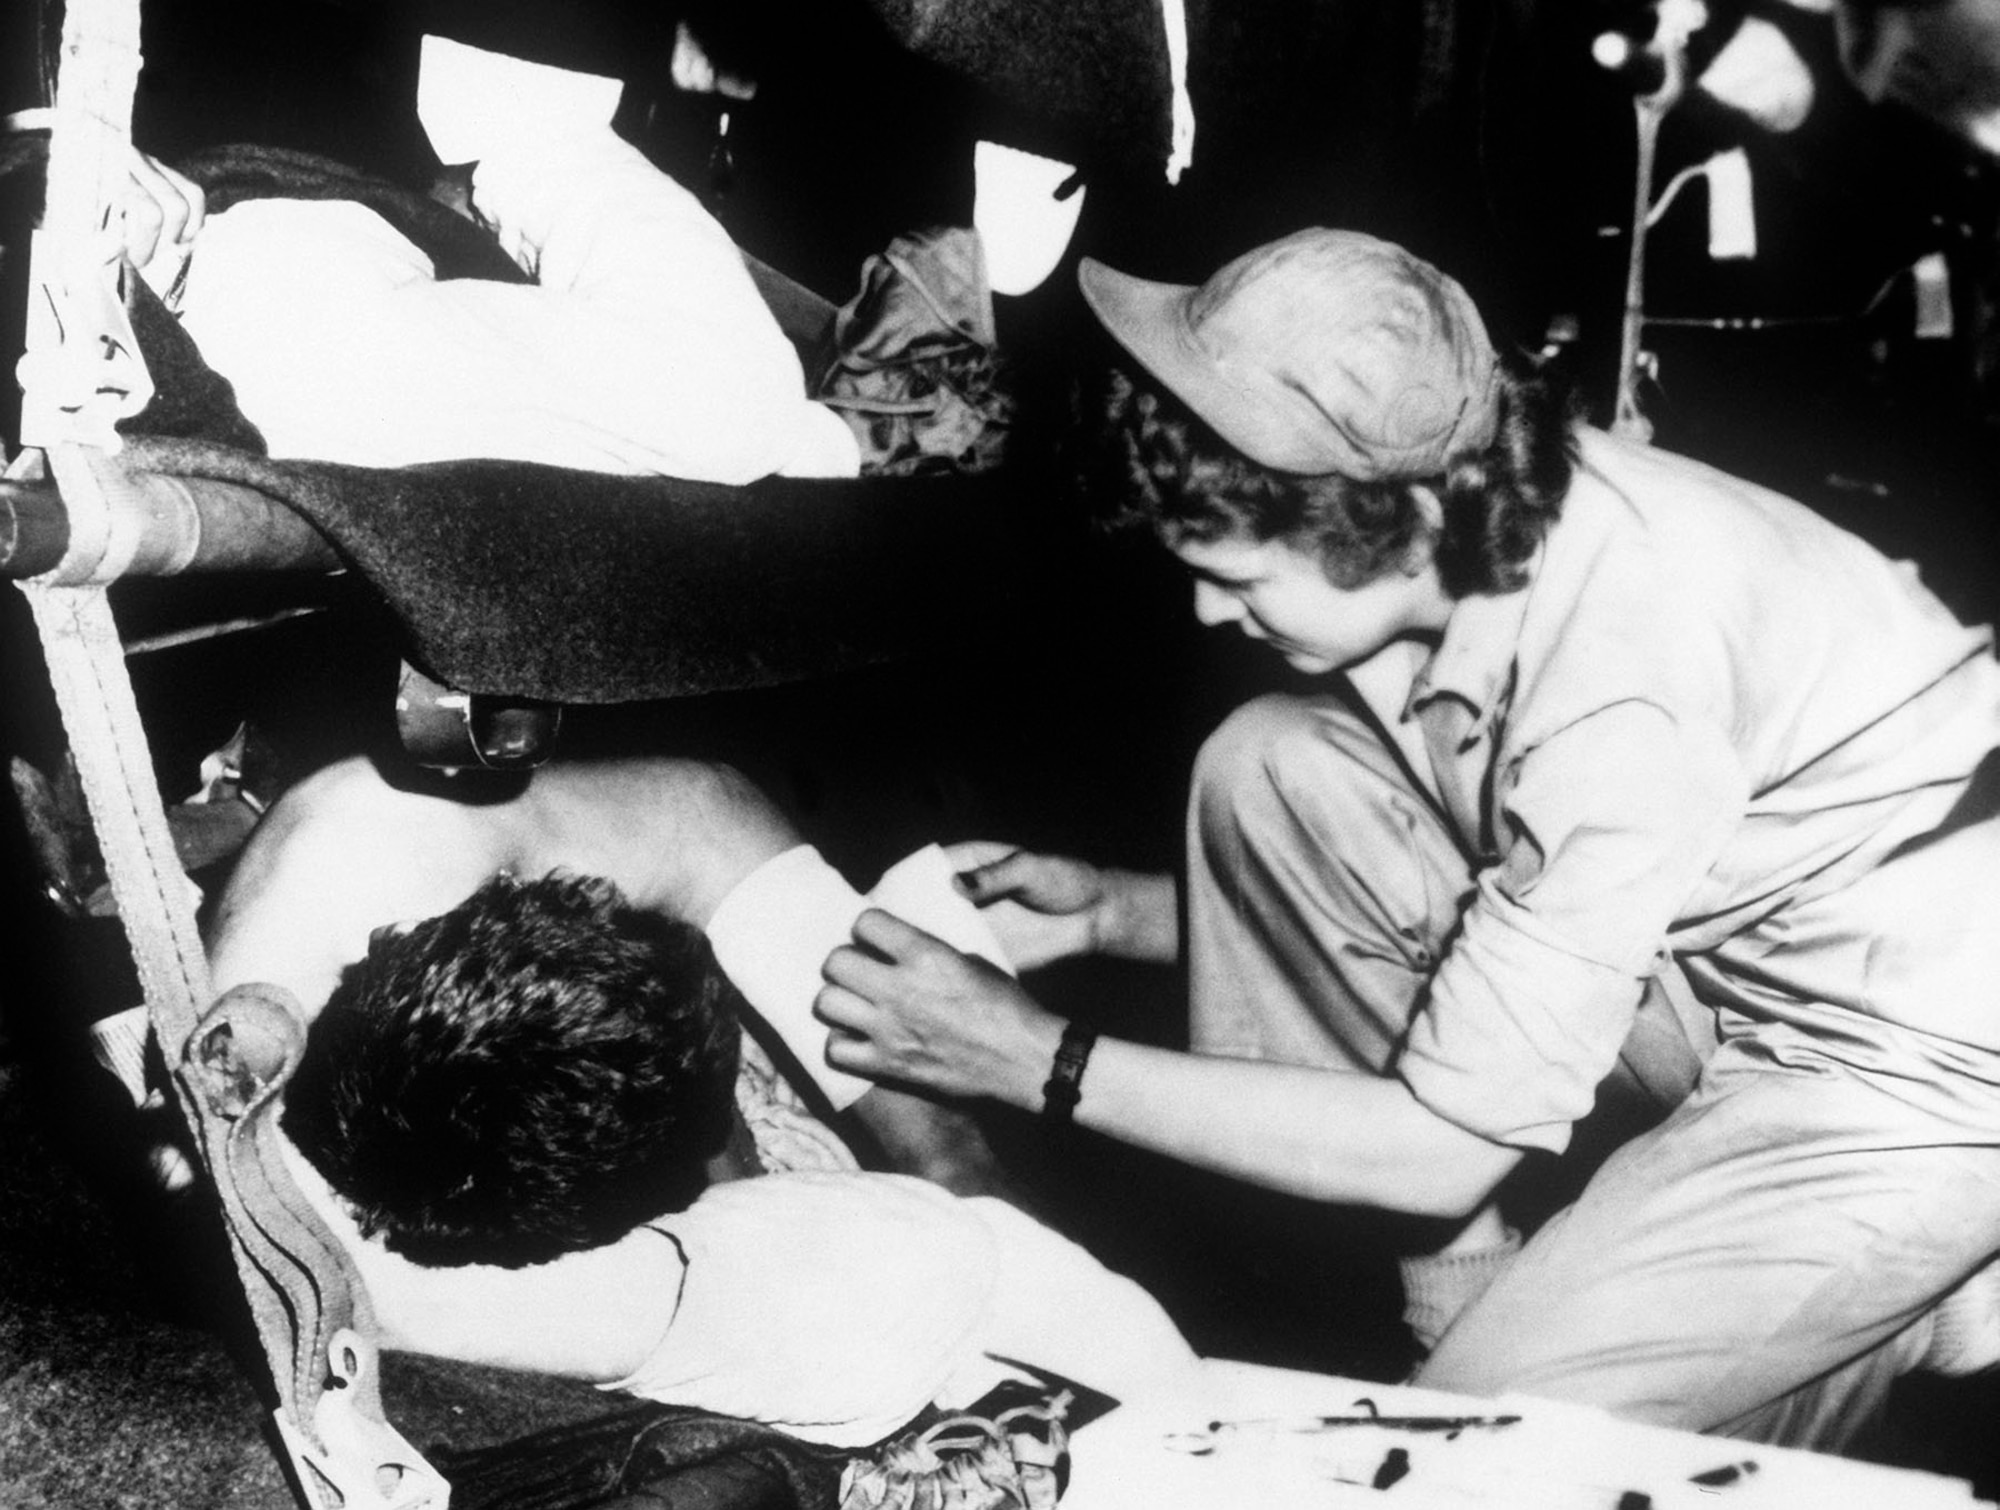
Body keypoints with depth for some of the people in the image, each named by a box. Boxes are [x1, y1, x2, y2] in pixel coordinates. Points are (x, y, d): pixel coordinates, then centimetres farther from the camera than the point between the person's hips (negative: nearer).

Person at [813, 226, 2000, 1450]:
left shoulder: (1619, 694, -34)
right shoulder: (1473, 534, -9)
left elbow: (1450, 1144, -25)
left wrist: (1040, 1061, -23)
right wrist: (1112, 911, -4)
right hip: (1727, 954, 8)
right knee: (1271, 774, -9)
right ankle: (1475, 1307, 1)